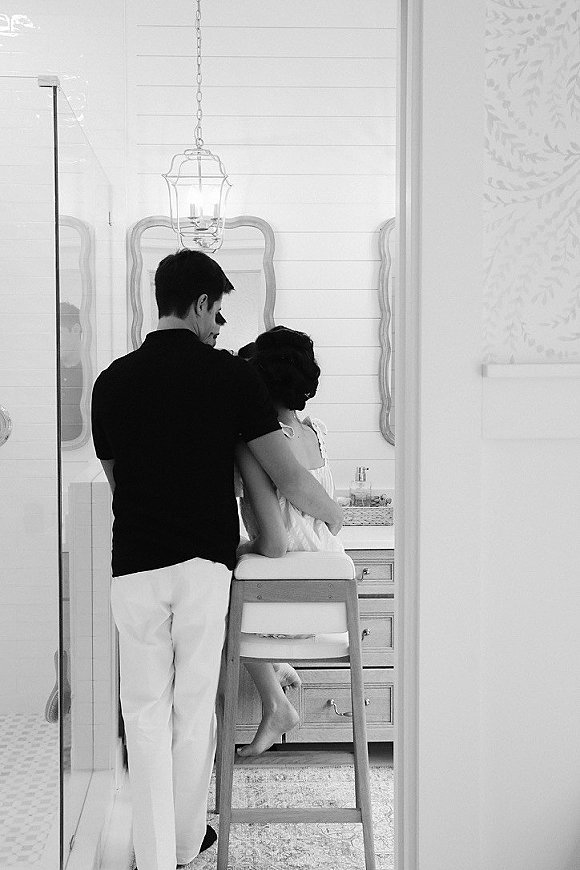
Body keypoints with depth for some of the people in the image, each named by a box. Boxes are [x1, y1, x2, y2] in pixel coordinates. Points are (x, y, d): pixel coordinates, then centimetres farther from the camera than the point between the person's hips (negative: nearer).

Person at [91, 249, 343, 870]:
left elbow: (115, 477, 13)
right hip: (204, 561, -1)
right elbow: (286, 476, -6)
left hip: (135, 563, 2)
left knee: (146, 709, 9)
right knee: (195, 706, 12)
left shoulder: (112, 381, 4)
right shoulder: (230, 374, -5)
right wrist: (332, 515, 12)